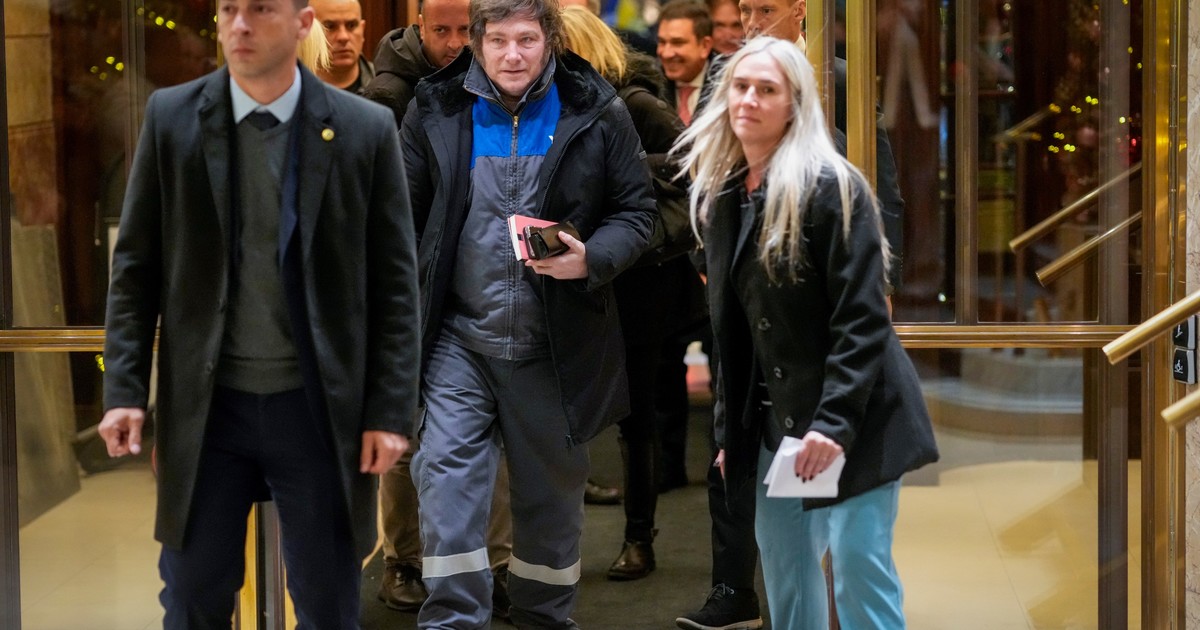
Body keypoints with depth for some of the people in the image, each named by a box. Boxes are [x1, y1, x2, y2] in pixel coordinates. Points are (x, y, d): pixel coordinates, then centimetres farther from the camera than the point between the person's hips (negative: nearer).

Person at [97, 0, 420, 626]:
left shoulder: (366, 128, -3)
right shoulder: (170, 117, 0)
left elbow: (395, 282, -1)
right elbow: (136, 265, 3)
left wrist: (390, 411, -5)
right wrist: (124, 390, -3)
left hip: (319, 408, -1)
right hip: (204, 406, 1)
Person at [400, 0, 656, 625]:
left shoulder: (596, 112, -1)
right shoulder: (436, 109, 2)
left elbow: (636, 210, 2)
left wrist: (592, 259, -18)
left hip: (556, 345, 0)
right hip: (460, 335, 0)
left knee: (553, 486, 12)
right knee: (446, 469, -11)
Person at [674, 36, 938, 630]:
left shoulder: (830, 186, -13)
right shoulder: (722, 194, 10)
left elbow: (863, 318, -18)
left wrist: (835, 421, -25)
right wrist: (730, 429, 13)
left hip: (853, 414, -7)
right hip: (776, 414, 8)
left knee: (859, 567, -7)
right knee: (782, 564, 10)